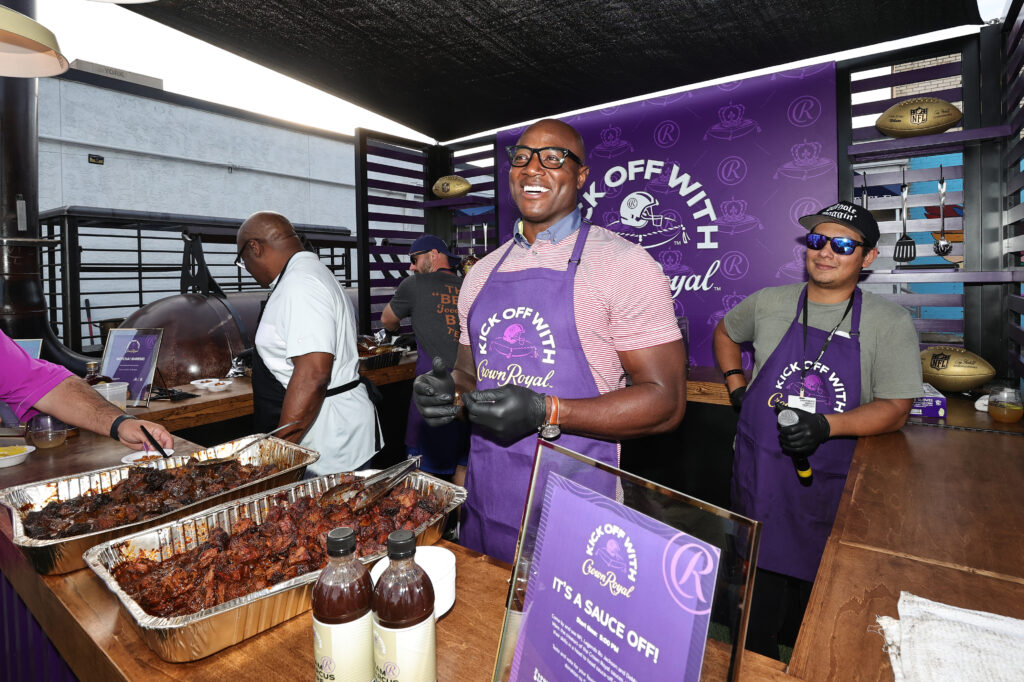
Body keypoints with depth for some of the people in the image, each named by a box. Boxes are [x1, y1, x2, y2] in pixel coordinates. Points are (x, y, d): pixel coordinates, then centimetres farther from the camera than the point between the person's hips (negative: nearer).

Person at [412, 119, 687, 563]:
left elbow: (665, 400, -14)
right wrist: (450, 393, -6)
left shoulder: (623, 264, -10)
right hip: (484, 498, 6)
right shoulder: (481, 273, 9)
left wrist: (546, 412, -24)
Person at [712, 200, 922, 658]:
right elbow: (724, 332, 22)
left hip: (829, 486, -1)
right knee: (757, 608, 10)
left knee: (816, 598, 10)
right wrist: (736, 387, 8)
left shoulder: (890, 323, -2)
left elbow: (895, 409, -5)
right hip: (758, 477, 1)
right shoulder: (769, 303, 3)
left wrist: (827, 425, -22)